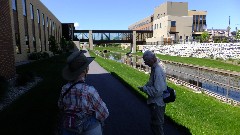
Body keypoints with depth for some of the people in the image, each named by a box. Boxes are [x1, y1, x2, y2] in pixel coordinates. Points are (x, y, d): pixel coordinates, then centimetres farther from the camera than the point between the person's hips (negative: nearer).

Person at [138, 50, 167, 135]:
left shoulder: (158, 71, -28)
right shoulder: (155, 67, 2)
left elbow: (157, 91, -29)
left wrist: (144, 89, -19)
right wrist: (145, 86, 2)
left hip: (157, 103, -9)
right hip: (155, 102, 9)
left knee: (157, 125, 10)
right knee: (154, 124, 26)